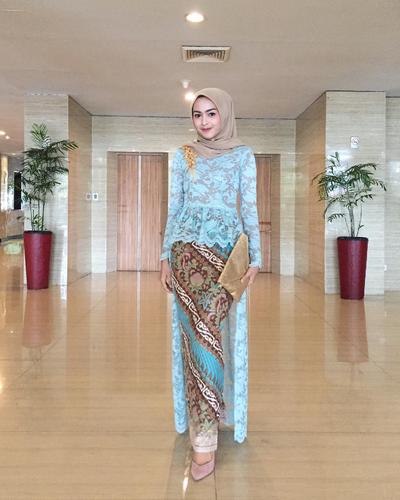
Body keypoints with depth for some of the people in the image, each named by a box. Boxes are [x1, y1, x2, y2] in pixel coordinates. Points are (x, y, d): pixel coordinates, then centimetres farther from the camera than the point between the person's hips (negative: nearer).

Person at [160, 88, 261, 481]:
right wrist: (165, 256, 6)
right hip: (188, 250, 1)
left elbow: (249, 209, 5)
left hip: (226, 251, -1)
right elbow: (174, 209, 11)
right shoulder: (182, 156, 12)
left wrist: (255, 257, -1)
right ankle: (205, 439, 4)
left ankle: (203, 435, 5)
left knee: (214, 334, -8)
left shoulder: (243, 156, 8)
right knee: (200, 335, -4)